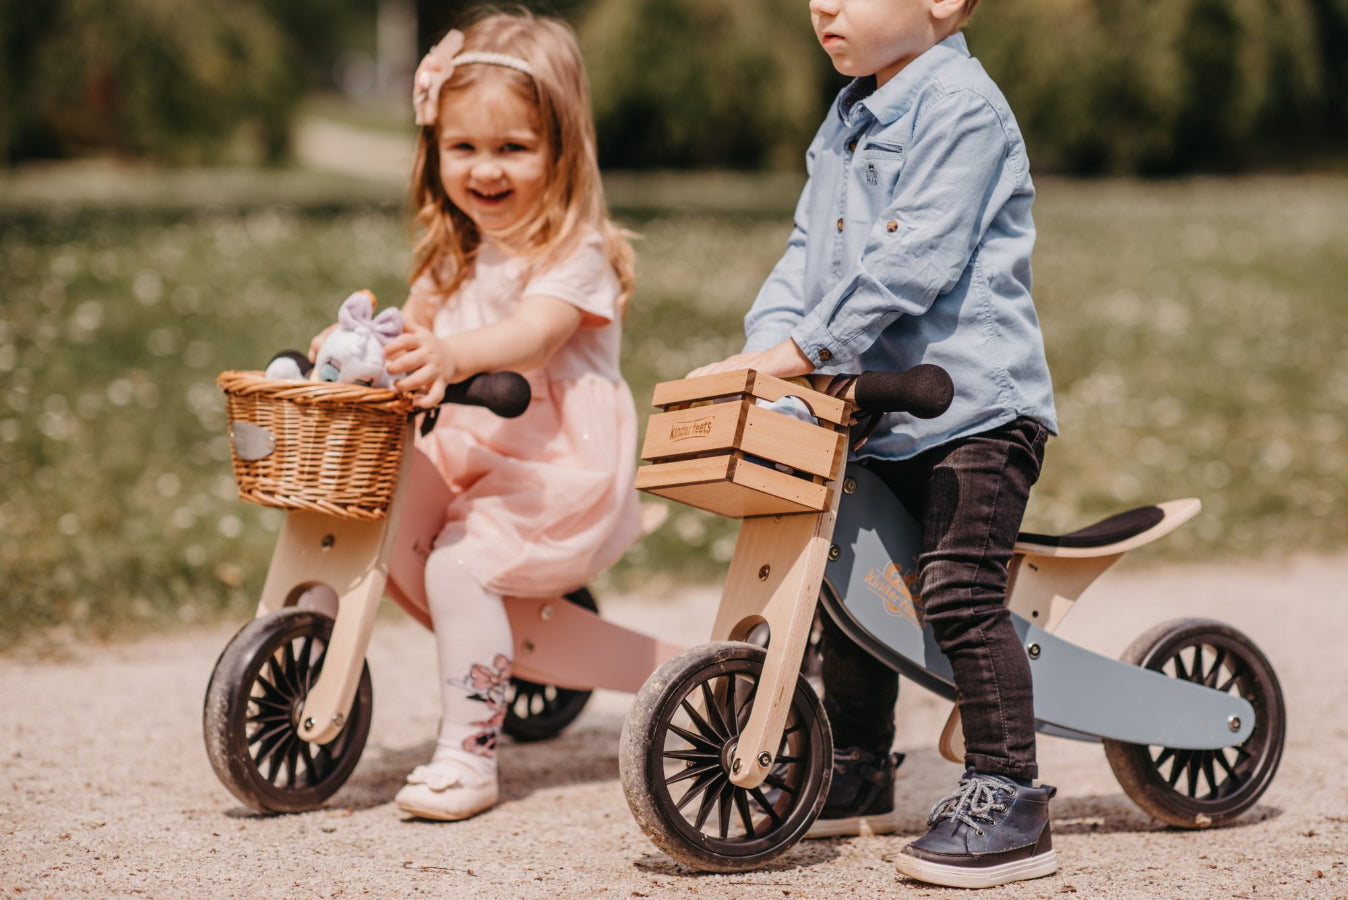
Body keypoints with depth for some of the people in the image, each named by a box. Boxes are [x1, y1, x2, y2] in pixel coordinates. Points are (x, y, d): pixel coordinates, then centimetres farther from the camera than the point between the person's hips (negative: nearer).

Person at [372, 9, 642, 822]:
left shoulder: (577, 254, -14)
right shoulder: (461, 255, 13)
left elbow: (532, 334, -32)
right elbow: (419, 328, 22)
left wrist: (454, 354, -51)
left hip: (558, 467, -8)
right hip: (467, 455, 8)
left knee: (461, 564, -26)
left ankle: (469, 755, -20)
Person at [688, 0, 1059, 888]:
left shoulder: (962, 108, -12)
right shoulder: (846, 122, 15)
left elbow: (916, 257, -21)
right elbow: (809, 249, 13)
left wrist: (809, 346, -22)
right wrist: (768, 341, -5)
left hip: (976, 404, -9)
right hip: (873, 408, 9)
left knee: (960, 590, -15)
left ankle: (1008, 799, -9)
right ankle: (859, 773, 30)